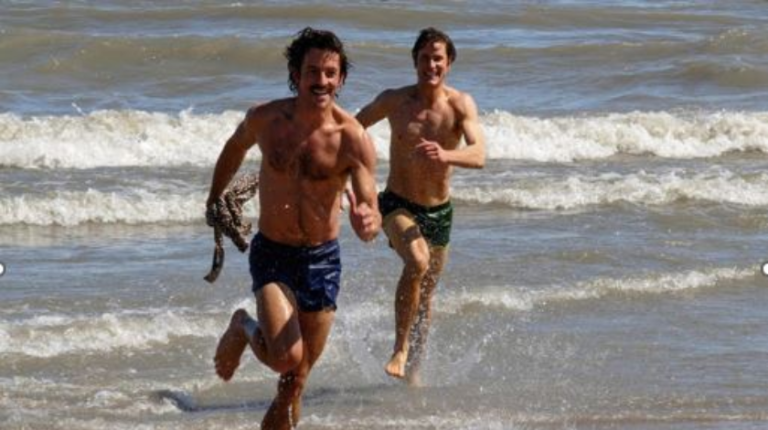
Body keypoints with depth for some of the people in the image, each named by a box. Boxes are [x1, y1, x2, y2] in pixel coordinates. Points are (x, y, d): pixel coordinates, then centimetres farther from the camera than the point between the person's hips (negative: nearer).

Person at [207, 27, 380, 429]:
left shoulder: (353, 139, -15)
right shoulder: (265, 119, -9)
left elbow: (371, 213, -19)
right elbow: (235, 147, 15)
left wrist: (367, 223, -43)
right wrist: (214, 200, 27)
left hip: (321, 260, 1)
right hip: (271, 255, 0)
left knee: (294, 382, 7)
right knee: (286, 358, -22)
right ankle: (243, 329, 10)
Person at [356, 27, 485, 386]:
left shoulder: (460, 105, -12)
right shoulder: (393, 101, -10)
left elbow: (479, 155, -28)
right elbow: (352, 128, 9)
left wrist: (445, 155, -47)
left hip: (439, 212, 2)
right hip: (398, 206, -2)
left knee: (426, 294, 17)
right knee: (418, 261, -32)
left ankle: (413, 367, 38)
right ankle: (400, 350, -21)